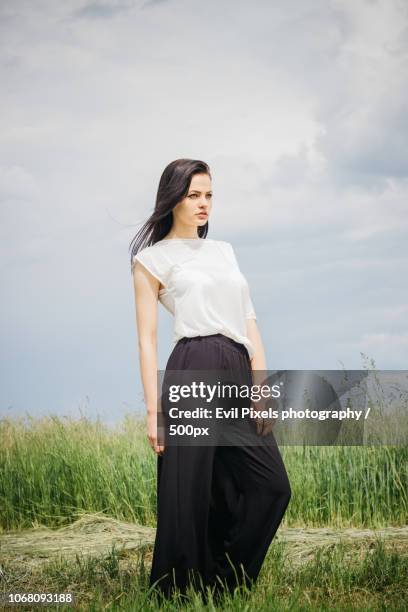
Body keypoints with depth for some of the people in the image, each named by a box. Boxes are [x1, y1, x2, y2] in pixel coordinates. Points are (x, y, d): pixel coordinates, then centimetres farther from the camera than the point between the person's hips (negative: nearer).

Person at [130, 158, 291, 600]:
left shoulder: (224, 251, 22)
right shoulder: (153, 258, 5)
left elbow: (248, 320, 17)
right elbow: (147, 338, 0)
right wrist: (153, 409, -8)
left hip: (240, 374, 6)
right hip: (195, 372, -6)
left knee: (272, 485, 1)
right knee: (189, 493, -3)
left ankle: (225, 581, 16)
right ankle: (181, 592, 11)